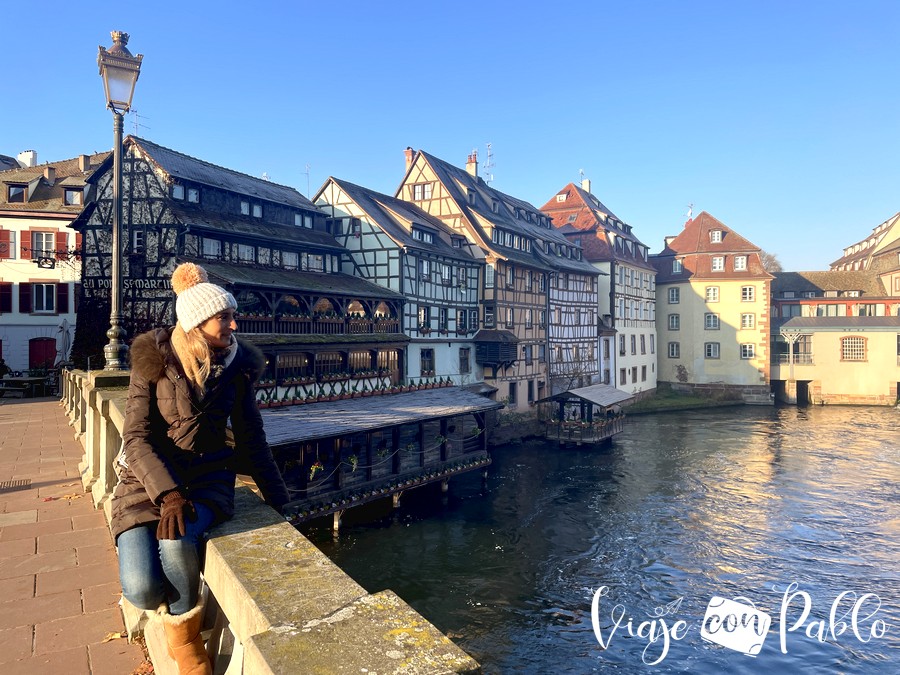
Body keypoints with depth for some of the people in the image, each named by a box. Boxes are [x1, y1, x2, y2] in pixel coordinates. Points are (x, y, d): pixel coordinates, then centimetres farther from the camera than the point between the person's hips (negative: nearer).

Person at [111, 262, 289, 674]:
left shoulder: (237, 365, 0)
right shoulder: (154, 362, -6)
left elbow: (252, 439, 7)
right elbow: (136, 437, -11)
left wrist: (278, 499, 8)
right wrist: (167, 492, -26)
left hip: (207, 476, 1)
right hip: (149, 478, 0)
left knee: (177, 543, -31)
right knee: (142, 589, -22)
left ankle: (185, 641, 0)